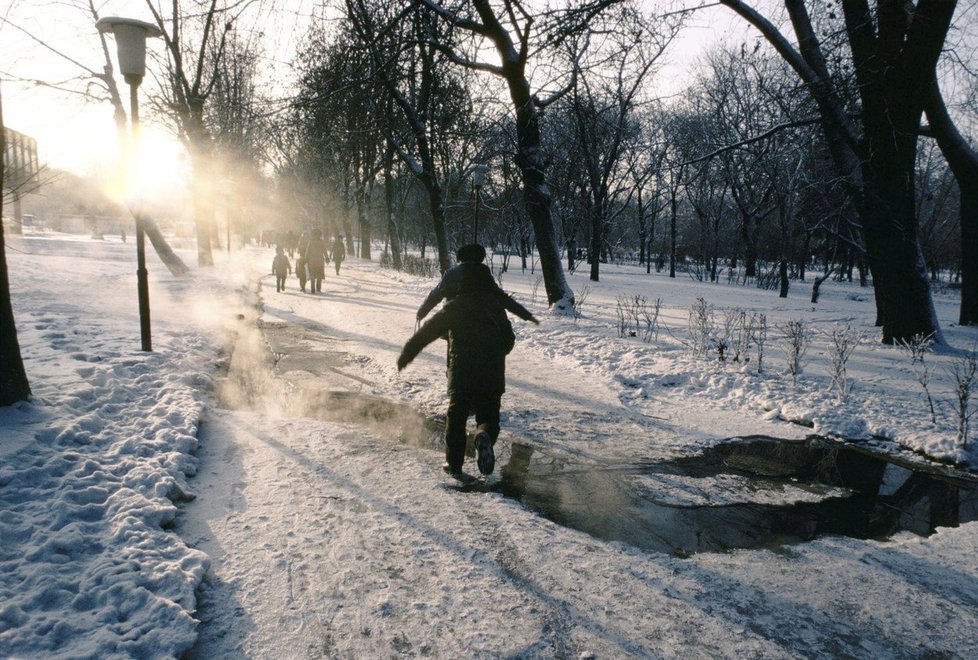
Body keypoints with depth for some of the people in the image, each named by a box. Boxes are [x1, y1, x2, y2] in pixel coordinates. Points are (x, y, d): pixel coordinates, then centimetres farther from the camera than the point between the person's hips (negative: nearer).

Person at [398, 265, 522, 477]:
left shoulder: (454, 307, -1)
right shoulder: (496, 306, 7)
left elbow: (427, 332, -1)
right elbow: (509, 340, 15)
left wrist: (406, 354, 8)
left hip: (461, 374, -1)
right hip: (492, 377, 2)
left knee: (456, 417, 13)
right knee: (488, 417, 11)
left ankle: (454, 463, 13)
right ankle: (484, 436, -22)